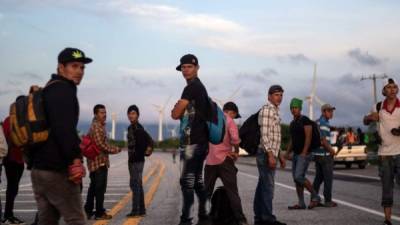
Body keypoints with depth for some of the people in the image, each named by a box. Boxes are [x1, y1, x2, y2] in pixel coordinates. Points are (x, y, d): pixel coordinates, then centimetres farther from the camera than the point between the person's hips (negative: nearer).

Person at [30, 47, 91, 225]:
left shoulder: (47, 90, 22)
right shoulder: (64, 89, -10)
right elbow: (64, 128, -22)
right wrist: (75, 158, -19)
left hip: (38, 169, 10)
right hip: (57, 171, -10)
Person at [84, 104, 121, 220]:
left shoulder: (99, 126, 17)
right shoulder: (97, 127, -16)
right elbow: (101, 145, -20)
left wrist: (112, 148, 13)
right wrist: (116, 149, -9)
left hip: (95, 161, 10)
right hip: (100, 161, -10)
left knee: (93, 187, 14)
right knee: (100, 188, -4)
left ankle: (88, 211, 19)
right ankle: (99, 213, 2)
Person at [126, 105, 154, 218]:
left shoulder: (138, 128, -14)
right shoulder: (130, 128, 15)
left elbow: (149, 140, -23)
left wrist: (147, 151, -17)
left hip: (137, 160, -10)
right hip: (132, 160, 10)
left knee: (135, 184, -9)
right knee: (137, 185, 13)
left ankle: (135, 210, -6)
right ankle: (141, 210, 19)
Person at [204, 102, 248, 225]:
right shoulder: (229, 121, -4)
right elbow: (235, 138, -18)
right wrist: (236, 152, -3)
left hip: (209, 161, 5)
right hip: (224, 160, -4)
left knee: (206, 192, 13)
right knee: (232, 192, -2)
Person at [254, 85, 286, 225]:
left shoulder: (275, 112, 20)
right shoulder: (266, 110, -11)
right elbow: (264, 134, -19)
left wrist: (279, 155, 23)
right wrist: (270, 155, -23)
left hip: (271, 154, 10)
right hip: (266, 154, -10)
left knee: (263, 186, 11)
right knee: (268, 186, -9)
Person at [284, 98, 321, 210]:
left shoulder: (305, 120, -9)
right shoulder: (292, 123, 16)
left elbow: (308, 138, -16)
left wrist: (304, 153, -22)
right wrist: (287, 153, 13)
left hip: (304, 154, -9)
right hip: (296, 154, 9)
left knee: (299, 177, -17)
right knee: (296, 179, 5)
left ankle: (315, 197, -3)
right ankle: (301, 203, 10)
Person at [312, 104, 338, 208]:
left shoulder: (317, 122, 15)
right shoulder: (324, 123, -15)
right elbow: (323, 140, -22)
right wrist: (331, 150, -9)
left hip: (317, 154, 9)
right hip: (325, 154, -9)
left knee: (319, 177, 13)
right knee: (328, 178, -1)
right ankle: (328, 200, 3)